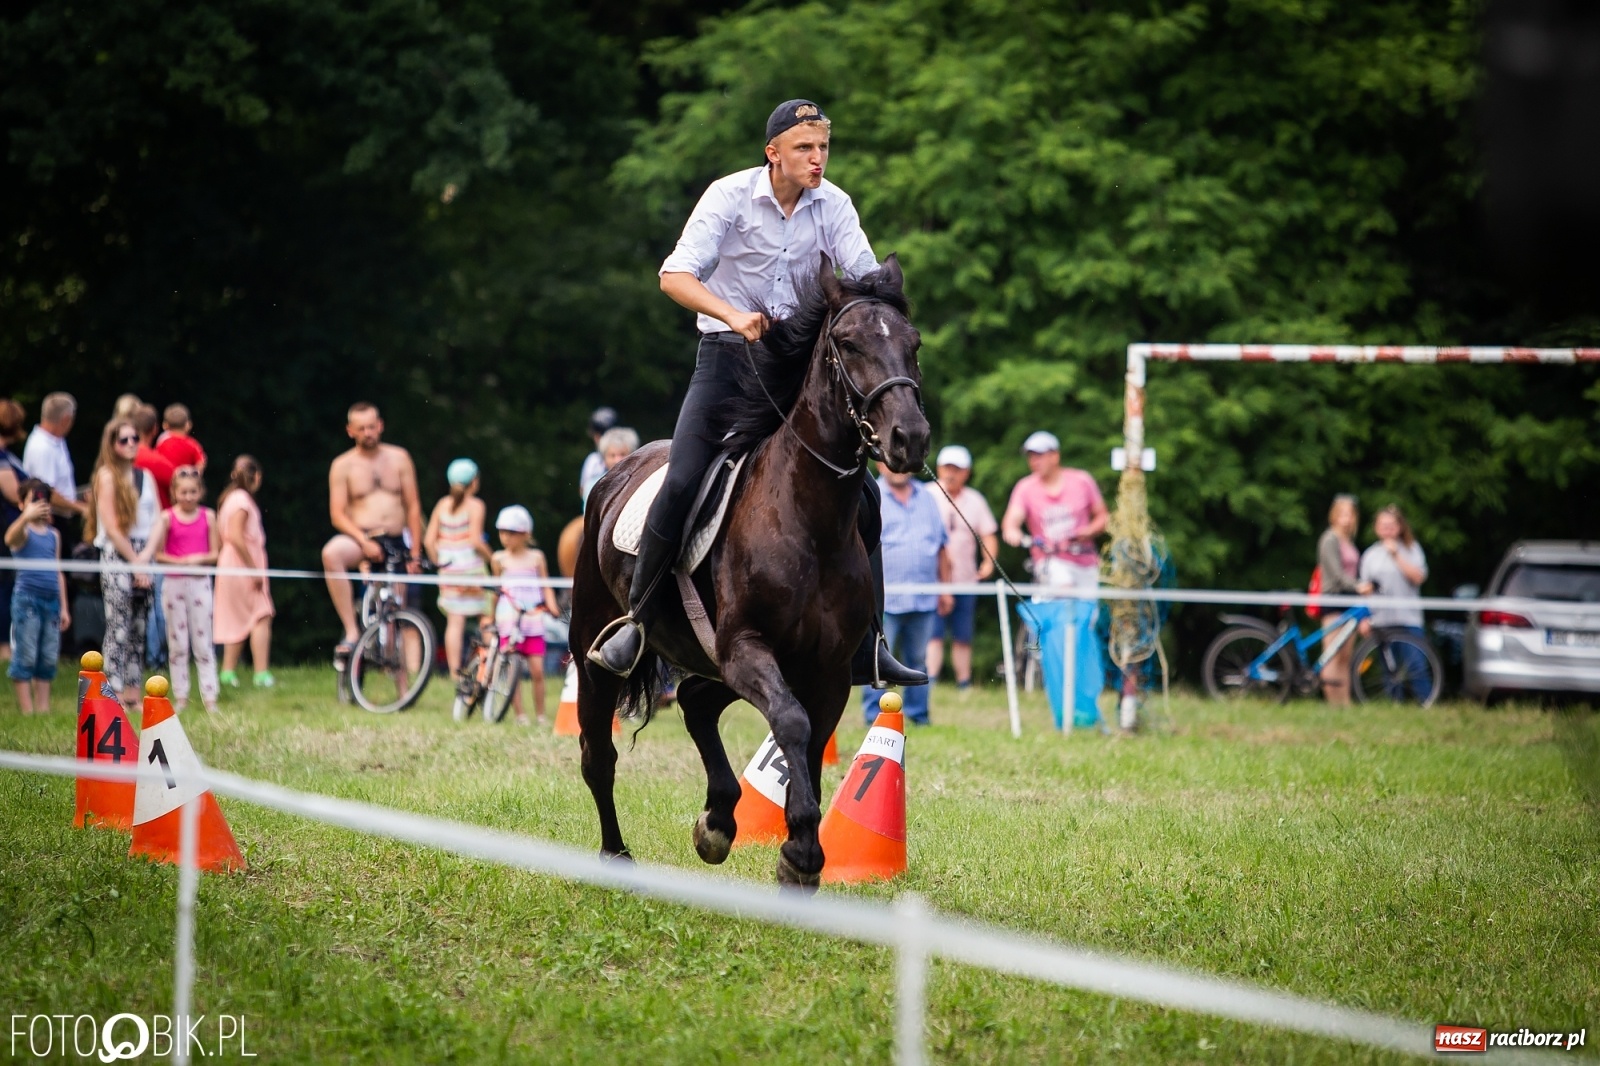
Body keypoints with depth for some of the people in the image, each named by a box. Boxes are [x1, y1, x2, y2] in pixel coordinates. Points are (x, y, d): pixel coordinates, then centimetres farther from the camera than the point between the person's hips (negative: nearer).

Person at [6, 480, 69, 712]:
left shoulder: (54, 534, 15)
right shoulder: (24, 531, -3)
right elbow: (10, 539, -28)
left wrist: (63, 607, 16)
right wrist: (26, 517, -47)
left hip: (51, 599, 6)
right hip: (27, 598, -6)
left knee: (48, 658, 7)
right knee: (25, 657, -4)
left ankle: (44, 708, 12)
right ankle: (27, 710, -2)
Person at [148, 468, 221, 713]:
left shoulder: (208, 517, 3)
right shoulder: (167, 518, -2)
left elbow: (215, 553, 3)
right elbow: (157, 553, -6)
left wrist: (199, 559, -16)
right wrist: (179, 561, -20)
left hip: (200, 582, 0)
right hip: (174, 582, 0)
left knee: (203, 642, 1)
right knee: (177, 643, 5)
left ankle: (209, 696, 2)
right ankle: (180, 696, 11)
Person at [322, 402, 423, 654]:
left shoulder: (399, 458, 8)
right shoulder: (343, 465, 2)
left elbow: (413, 507, 8)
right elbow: (337, 514, -4)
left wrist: (415, 554, 1)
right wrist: (364, 542, -20)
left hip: (397, 543, 2)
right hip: (361, 540, -2)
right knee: (331, 553, -37)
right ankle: (351, 631, -36)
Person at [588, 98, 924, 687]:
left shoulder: (833, 205, -1)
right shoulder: (730, 196, -11)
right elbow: (675, 276, -20)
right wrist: (735, 316, -37)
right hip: (728, 356, -3)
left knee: (861, 492, -3)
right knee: (682, 483, -19)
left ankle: (866, 649, 4)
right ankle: (635, 622, -4)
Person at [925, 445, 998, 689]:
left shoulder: (975, 501, 11)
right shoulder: (928, 497, 1)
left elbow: (988, 534, 11)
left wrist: (989, 562, -6)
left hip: (965, 579, 3)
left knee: (963, 638, 7)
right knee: (933, 634, -11)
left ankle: (964, 684, 13)